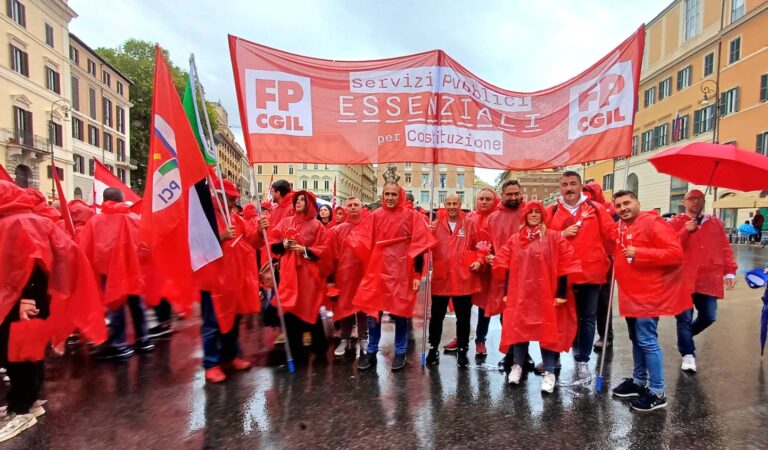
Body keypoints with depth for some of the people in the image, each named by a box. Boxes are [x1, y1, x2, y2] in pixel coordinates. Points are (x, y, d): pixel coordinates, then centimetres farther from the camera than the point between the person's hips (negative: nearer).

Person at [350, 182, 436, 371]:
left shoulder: (411, 216, -5)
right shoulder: (375, 216, 5)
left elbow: (419, 246, -6)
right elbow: (361, 240, 10)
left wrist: (417, 274, -9)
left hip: (401, 273, -3)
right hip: (377, 271, 3)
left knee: (400, 314, 8)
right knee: (373, 313, 8)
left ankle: (400, 353, 24)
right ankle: (371, 352, 23)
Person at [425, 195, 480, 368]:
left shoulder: (468, 224, 3)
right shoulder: (436, 224, 5)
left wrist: (478, 260, -10)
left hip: (463, 278, 0)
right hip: (440, 277, 1)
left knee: (463, 317, 10)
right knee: (437, 316, 10)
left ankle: (463, 350, 25)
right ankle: (433, 349, 25)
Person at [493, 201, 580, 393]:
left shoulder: (554, 237, -1)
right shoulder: (515, 239, 7)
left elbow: (563, 266, -3)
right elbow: (507, 266, 7)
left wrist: (561, 293, -7)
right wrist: (507, 292, 4)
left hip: (546, 294, -2)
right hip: (519, 293, 3)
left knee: (548, 330, 3)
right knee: (519, 327, 9)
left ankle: (549, 372, 14)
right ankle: (516, 366, 25)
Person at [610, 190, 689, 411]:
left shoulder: (653, 223, -14)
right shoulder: (619, 227, 9)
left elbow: (676, 253, -22)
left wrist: (639, 253, -24)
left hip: (649, 295, -8)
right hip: (630, 294, 8)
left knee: (647, 341, -4)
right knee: (636, 340, 17)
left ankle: (657, 393, 8)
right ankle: (639, 381, 31)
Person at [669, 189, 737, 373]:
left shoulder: (715, 223, 12)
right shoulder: (676, 222, 2)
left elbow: (725, 249, 11)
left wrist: (729, 271, 5)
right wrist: (685, 231, -16)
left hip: (709, 279, 4)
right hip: (683, 279, -3)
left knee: (709, 317, 9)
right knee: (685, 317, -1)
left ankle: (685, 337, 35)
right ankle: (688, 355, 11)